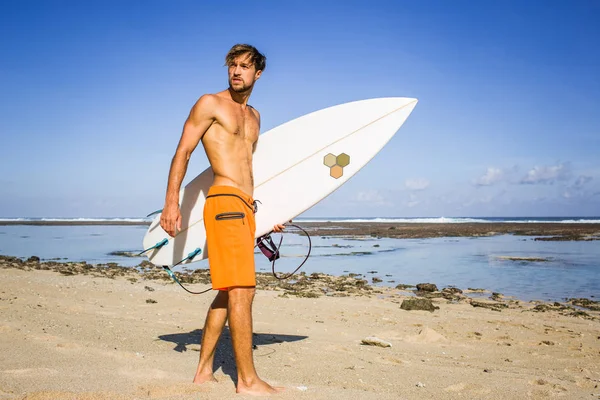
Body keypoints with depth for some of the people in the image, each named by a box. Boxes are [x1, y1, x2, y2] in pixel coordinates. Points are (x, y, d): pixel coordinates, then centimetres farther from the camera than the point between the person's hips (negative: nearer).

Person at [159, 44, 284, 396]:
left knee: (228, 292, 9)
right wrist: (172, 202, -14)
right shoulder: (210, 104, 2)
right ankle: (248, 379, -8)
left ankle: (204, 371, 17)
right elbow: (183, 153, -4)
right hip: (226, 200, -8)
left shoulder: (253, 116, 23)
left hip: (245, 207, 8)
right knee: (241, 290, -12)